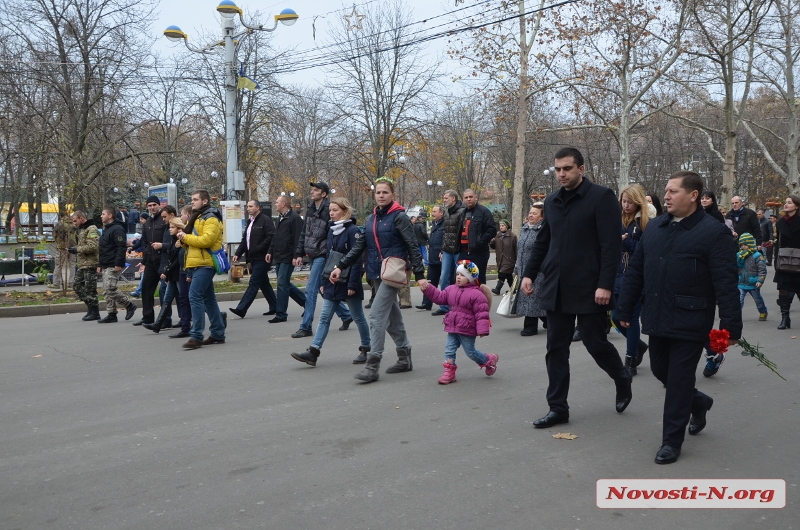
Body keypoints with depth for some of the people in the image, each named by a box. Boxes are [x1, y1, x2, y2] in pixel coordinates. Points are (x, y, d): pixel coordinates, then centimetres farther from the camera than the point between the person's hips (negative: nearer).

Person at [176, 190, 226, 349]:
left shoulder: (211, 218, -8)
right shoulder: (196, 218, 22)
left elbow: (206, 240, -22)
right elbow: (192, 240, 22)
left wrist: (186, 237, -14)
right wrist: (183, 237, 0)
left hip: (204, 264, -10)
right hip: (197, 264, 10)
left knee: (195, 297, -16)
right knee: (208, 299, 12)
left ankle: (196, 336, -15)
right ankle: (218, 334, 18)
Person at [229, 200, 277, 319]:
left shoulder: (266, 220, -9)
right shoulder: (250, 222, 19)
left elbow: (271, 237, -19)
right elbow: (244, 240, 21)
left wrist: (258, 249, -19)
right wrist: (238, 254, 10)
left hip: (262, 259, -10)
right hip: (254, 259, 10)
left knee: (254, 283, -9)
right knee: (264, 283, 13)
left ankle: (241, 309, -13)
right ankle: (274, 307, 21)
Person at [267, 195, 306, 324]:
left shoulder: (294, 218, -12)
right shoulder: (280, 218, 17)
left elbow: (298, 239, -18)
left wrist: (296, 256, -22)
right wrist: (270, 251, 15)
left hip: (287, 258, -10)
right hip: (278, 257, 10)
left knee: (282, 284, -7)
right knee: (285, 284, 13)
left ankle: (281, 314, 0)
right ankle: (305, 302, 26)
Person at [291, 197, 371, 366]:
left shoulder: (353, 230, -12)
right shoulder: (332, 231, 11)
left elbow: (356, 259, -16)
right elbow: (327, 257, 15)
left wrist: (352, 284, -20)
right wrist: (323, 281, 10)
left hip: (347, 283, -7)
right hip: (332, 283, 7)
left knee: (358, 317, 7)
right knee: (324, 318, 2)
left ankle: (366, 349, 22)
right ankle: (313, 352, -1)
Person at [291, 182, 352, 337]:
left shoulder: (328, 210, -14)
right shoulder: (310, 210, 11)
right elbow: (304, 234, 16)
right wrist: (299, 254, 11)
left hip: (322, 256, -9)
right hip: (312, 255, 9)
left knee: (310, 291, -8)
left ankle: (306, 327, -1)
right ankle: (346, 315, 31)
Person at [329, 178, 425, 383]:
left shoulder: (399, 217, -6)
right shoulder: (370, 219, 13)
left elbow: (413, 247, -8)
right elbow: (358, 247, 13)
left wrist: (419, 275, -12)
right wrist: (340, 266, 4)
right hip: (377, 274, 7)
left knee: (377, 316, -13)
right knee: (392, 316, 13)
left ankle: (372, 365, -11)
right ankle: (404, 358, 25)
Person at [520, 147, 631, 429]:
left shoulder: (601, 197, -7)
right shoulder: (552, 201, 12)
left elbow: (611, 245, -13)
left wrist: (605, 284, -19)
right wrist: (529, 273, 10)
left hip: (588, 289, -6)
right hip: (556, 289, 6)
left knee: (596, 343, 5)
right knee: (556, 350, 7)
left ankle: (623, 380, 35)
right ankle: (558, 407, 16)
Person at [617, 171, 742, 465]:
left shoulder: (713, 232, -10)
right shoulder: (654, 227, 8)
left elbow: (726, 283, -13)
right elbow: (635, 271, 11)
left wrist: (730, 325, -16)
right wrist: (625, 308, 11)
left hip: (690, 322, -6)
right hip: (657, 319, 6)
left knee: (678, 380, 1)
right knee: (660, 371, 18)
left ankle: (671, 440, 15)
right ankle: (698, 402, 45)